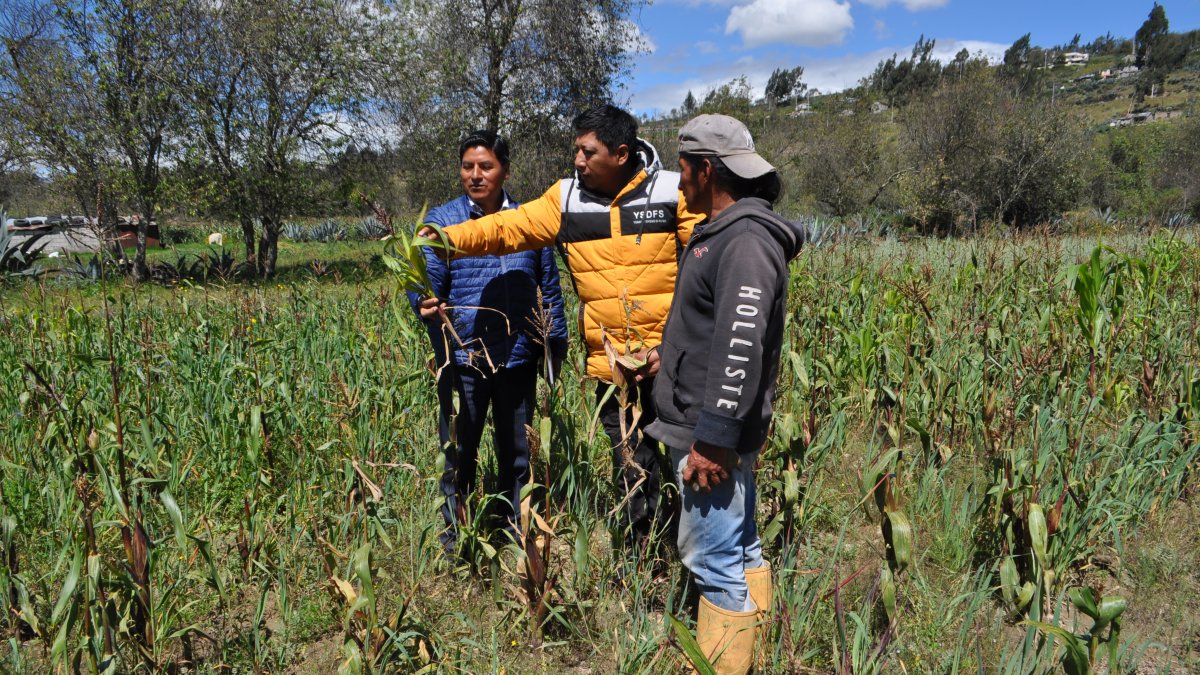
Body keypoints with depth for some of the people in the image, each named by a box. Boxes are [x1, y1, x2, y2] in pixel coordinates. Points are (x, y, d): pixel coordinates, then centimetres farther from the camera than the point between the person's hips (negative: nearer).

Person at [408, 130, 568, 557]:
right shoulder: (441, 220, -1)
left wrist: (556, 343, 11)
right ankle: (454, 537, 23)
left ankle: (517, 530, 31)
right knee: (458, 453, 6)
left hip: (518, 357, 3)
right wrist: (425, 303, -34)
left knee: (517, 451, 15)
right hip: (462, 356, -2)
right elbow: (426, 279, -12)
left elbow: (549, 288, 13)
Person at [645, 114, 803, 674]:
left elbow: (740, 349, -25)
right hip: (707, 425, 11)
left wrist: (712, 439, -26)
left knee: (714, 561, -3)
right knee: (739, 548, 18)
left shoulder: (746, 241, -18)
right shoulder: (721, 231, 15)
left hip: (712, 432, -11)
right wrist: (668, 353, 29)